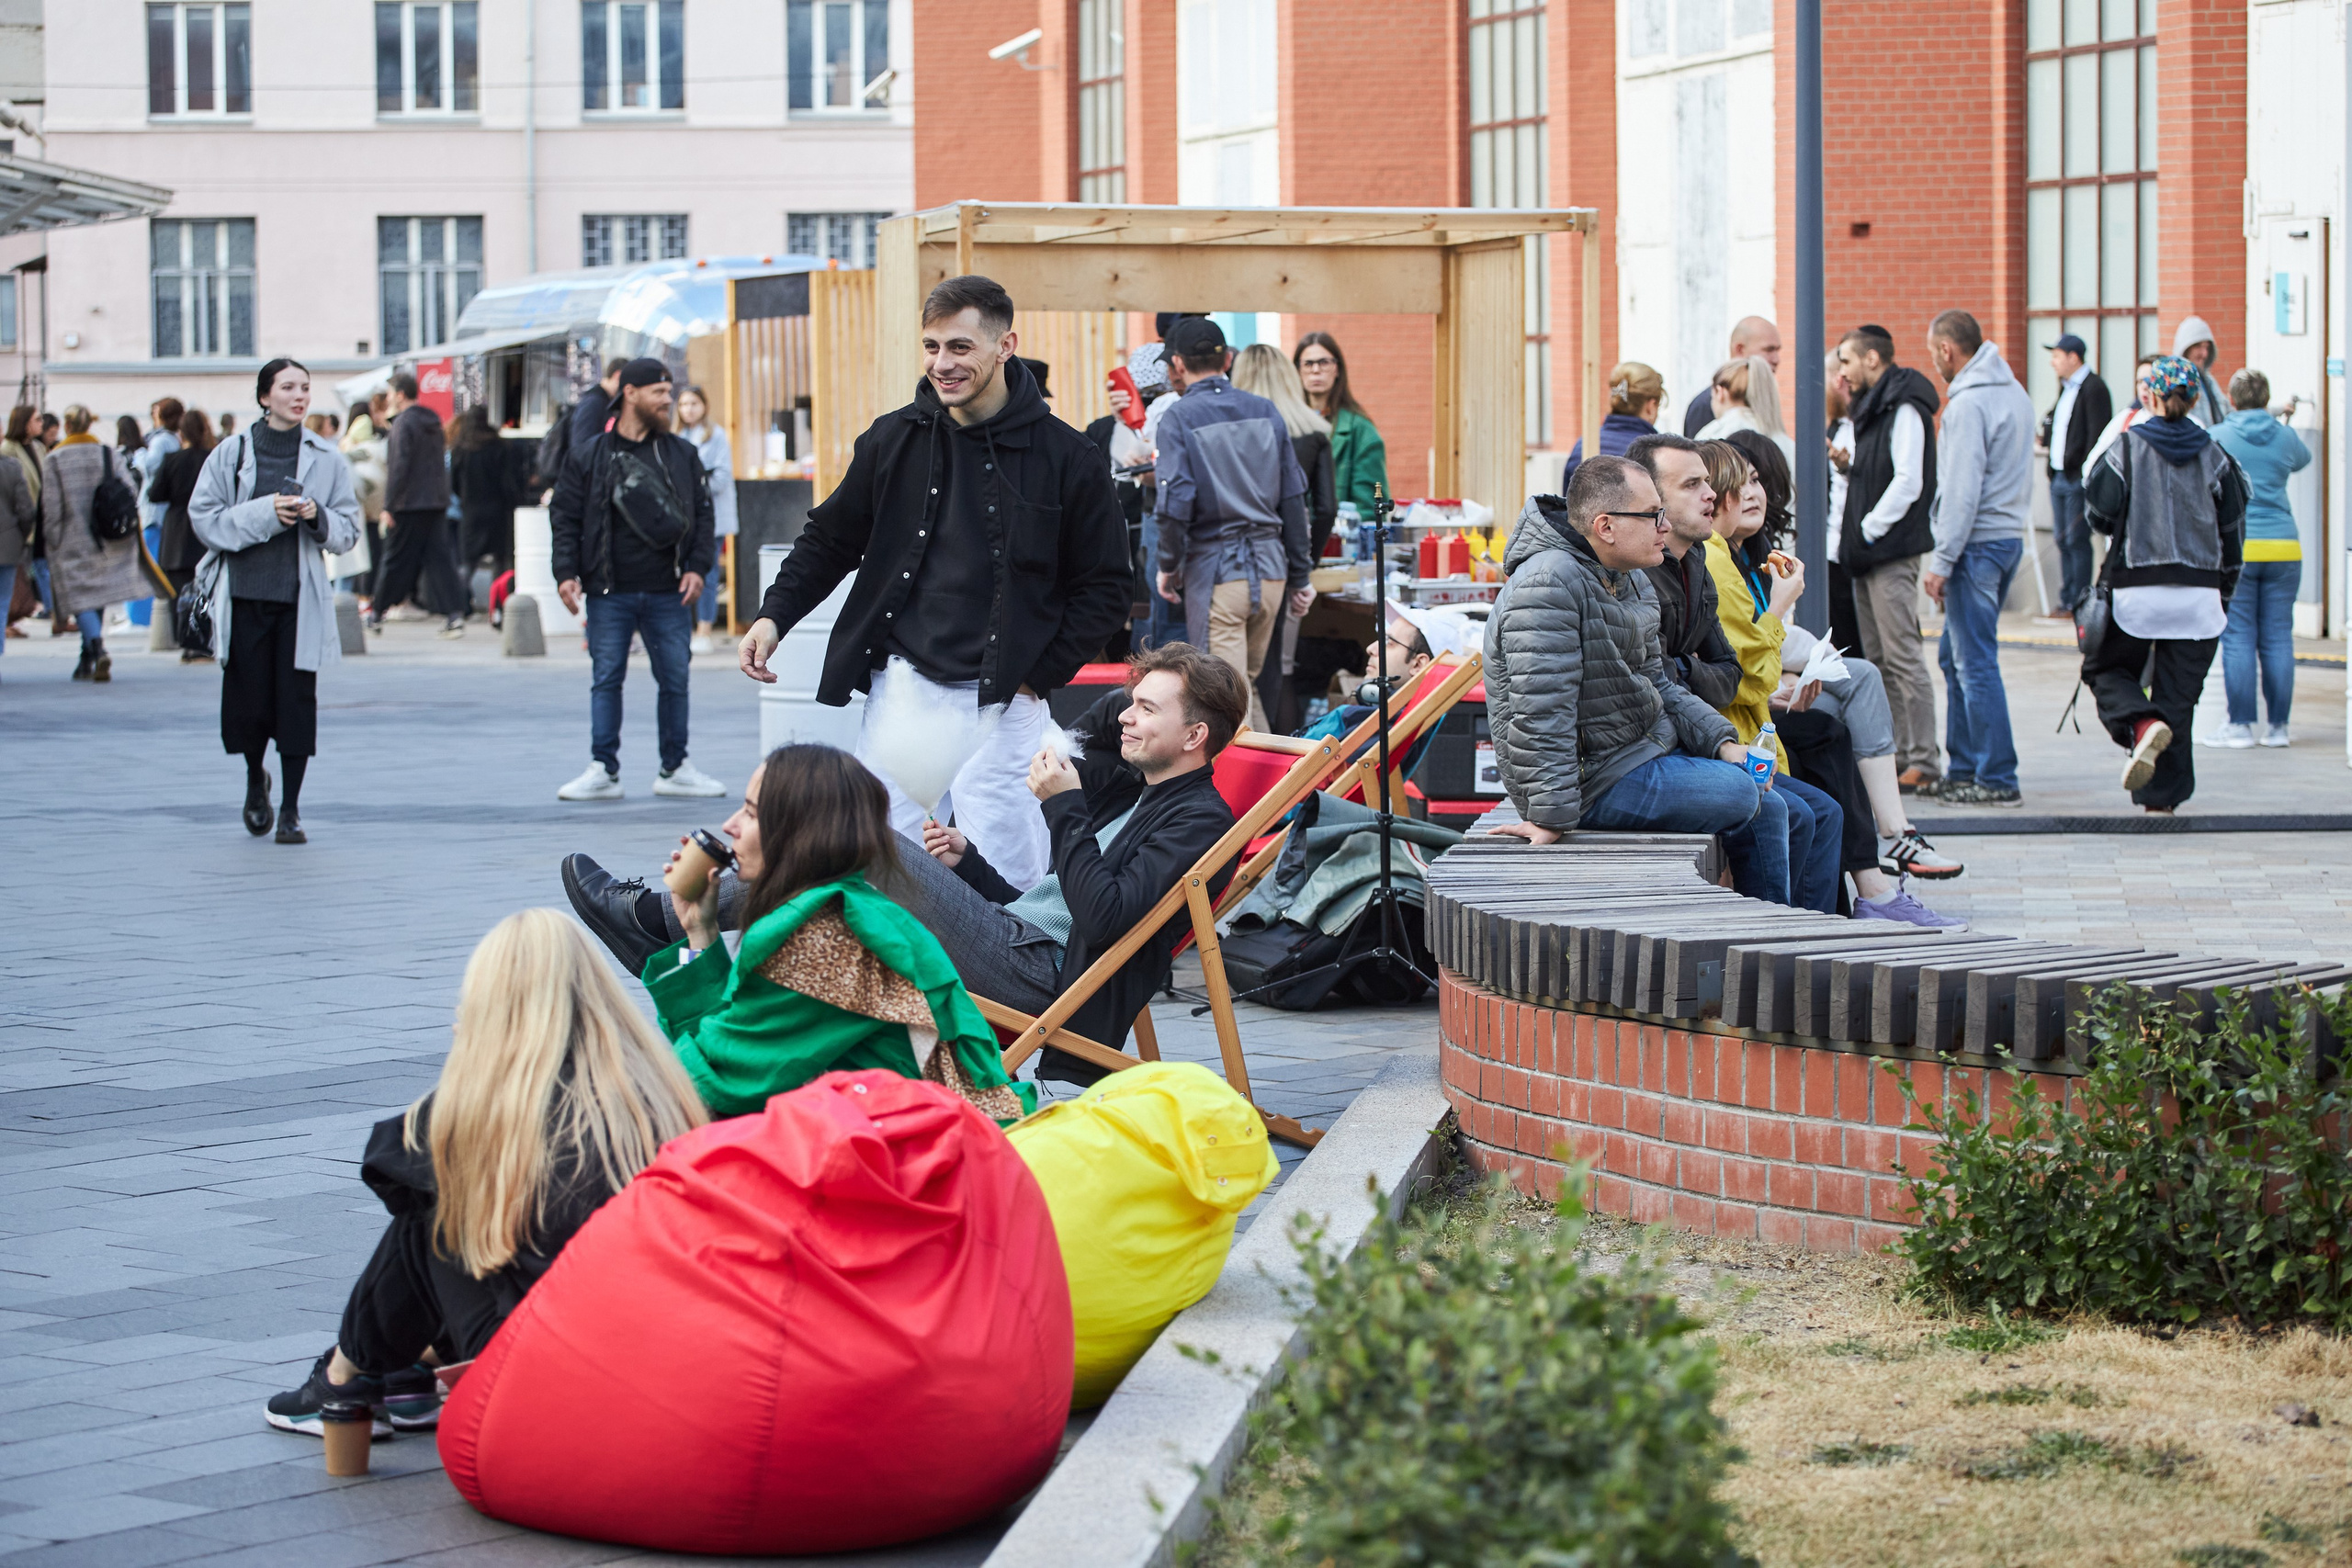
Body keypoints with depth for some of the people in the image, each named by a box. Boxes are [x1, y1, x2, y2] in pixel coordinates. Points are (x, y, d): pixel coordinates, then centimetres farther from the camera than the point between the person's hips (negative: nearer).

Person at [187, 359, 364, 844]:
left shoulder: (326, 459, 6)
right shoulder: (231, 454, 3)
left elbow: (348, 528, 8)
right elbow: (204, 517, -2)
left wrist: (317, 516, -13)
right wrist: (264, 513, -13)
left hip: (301, 597, 0)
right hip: (244, 593, 0)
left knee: (297, 700, -5)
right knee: (247, 698, 3)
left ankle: (291, 808, 4)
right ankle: (255, 781, 32)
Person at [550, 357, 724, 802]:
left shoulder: (682, 455, 9)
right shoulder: (588, 456, 3)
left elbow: (703, 515, 11)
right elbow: (565, 519, 3)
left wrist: (697, 567, -1)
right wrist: (566, 572, -7)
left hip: (668, 594, 2)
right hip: (609, 594, -2)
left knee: (675, 679, 5)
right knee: (606, 680, 0)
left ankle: (674, 769, 15)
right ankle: (603, 770, 6)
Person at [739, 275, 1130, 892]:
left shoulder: (1066, 459, -2)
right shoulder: (893, 440, 7)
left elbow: (1105, 587, 4)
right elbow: (830, 539, 19)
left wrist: (1038, 676, -3)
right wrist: (775, 615, 5)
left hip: (1001, 702, -3)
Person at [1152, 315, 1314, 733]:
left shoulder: (1179, 419, -7)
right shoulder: (1266, 411, 7)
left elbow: (1177, 502, -15)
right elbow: (1293, 498, 8)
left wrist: (1168, 565, 1)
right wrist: (1299, 576, 15)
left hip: (1215, 569, -5)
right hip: (1270, 567, 5)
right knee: (1249, 686, 19)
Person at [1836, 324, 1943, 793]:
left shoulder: (1904, 409, -12)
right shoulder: (1871, 408, 19)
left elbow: (1908, 483, -18)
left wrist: (1867, 530, -15)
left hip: (1891, 553, -10)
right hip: (1868, 556, 10)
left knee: (1902, 656, -11)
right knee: (1878, 660, 11)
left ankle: (1925, 763, -11)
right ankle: (1895, 754, 16)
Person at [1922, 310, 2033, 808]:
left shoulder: (1969, 404, -15)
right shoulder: (2015, 394, 14)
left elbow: (1962, 491, -19)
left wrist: (1941, 561, -15)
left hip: (1977, 542, -10)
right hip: (2010, 535, 10)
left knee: (1976, 663, -6)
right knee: (1956, 657, 17)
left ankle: (1998, 779, -5)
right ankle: (1964, 767, 21)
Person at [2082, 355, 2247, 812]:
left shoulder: (2127, 448, -3)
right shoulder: (2214, 456, 5)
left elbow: (2099, 512, -9)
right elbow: (2232, 530, 8)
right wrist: (2225, 592, 18)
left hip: (2136, 588, -2)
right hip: (2200, 594, 2)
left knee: (2107, 669, 14)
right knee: (2177, 693, 9)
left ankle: (2141, 724, -18)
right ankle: (2162, 796, 5)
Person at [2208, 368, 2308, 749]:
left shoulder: (2217, 437, -2)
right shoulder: (2284, 436, 7)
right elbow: (2303, 459, 30)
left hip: (2235, 548, -3)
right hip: (2283, 547, 3)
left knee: (2238, 639, -1)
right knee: (2278, 638, 5)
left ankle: (2241, 725, -3)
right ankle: (2278, 725, 7)